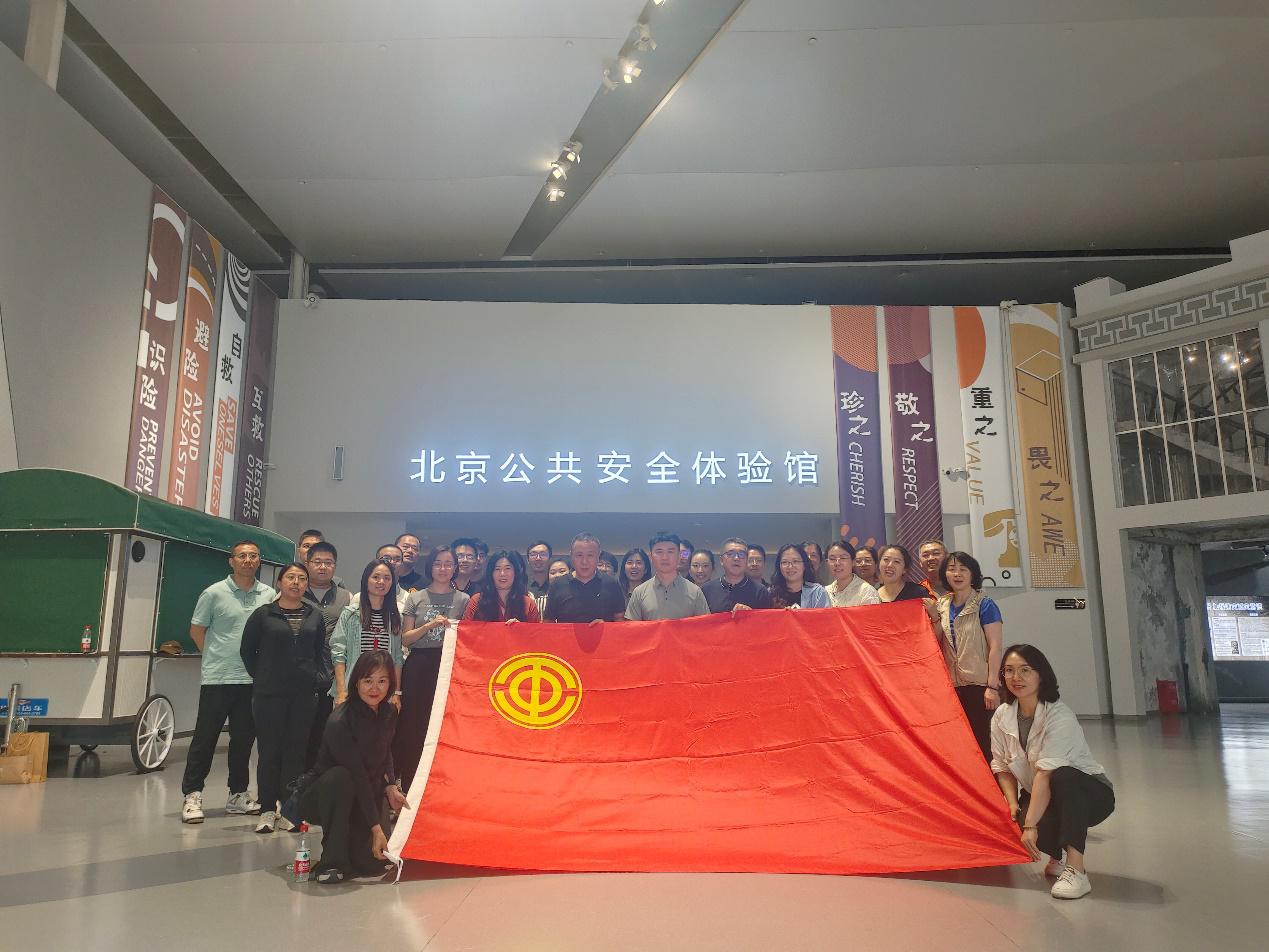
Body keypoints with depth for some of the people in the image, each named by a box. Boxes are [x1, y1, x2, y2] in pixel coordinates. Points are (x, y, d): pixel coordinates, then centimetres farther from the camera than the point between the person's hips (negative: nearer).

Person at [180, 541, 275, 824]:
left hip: (253, 679, 3)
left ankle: (238, 794, 23)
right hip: (217, 678, -3)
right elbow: (196, 631, 5)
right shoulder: (214, 593, -3)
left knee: (244, 739, 12)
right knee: (205, 737, 2)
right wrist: (217, 657, 5)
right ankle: (192, 795, 13)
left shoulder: (270, 595, 4)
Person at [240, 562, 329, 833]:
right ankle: (267, 810, 12)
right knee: (269, 750, 3)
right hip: (270, 693, -2)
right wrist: (260, 677, 3)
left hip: (304, 693, 2)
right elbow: (247, 650, 6)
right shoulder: (263, 614, 0)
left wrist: (322, 677, -1)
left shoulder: (314, 615, 8)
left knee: (296, 750, 6)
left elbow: (322, 649, 11)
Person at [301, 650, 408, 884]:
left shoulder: (389, 714, -5)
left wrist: (390, 787, -5)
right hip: (319, 799, -5)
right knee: (339, 776, -38)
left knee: (371, 863, -14)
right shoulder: (340, 722, -27)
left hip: (365, 796, 5)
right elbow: (357, 776, -28)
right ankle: (331, 861, -22)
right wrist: (375, 827, -28)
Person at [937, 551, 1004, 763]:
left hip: (979, 684, -5)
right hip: (952, 686, 5)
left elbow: (995, 647, -10)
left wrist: (992, 686, -15)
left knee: (981, 742, -2)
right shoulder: (942, 605, 11)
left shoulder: (985, 605, -5)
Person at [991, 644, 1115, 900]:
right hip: (1038, 797, 4)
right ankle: (1060, 852, 8)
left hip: (1088, 794, -4)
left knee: (1064, 777, -38)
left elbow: (1046, 773, -30)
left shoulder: (1060, 717, -24)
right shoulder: (1002, 716, -5)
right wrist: (1013, 803, -14)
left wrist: (1030, 824, -34)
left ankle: (1075, 870, -33)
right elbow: (1001, 766, 3)